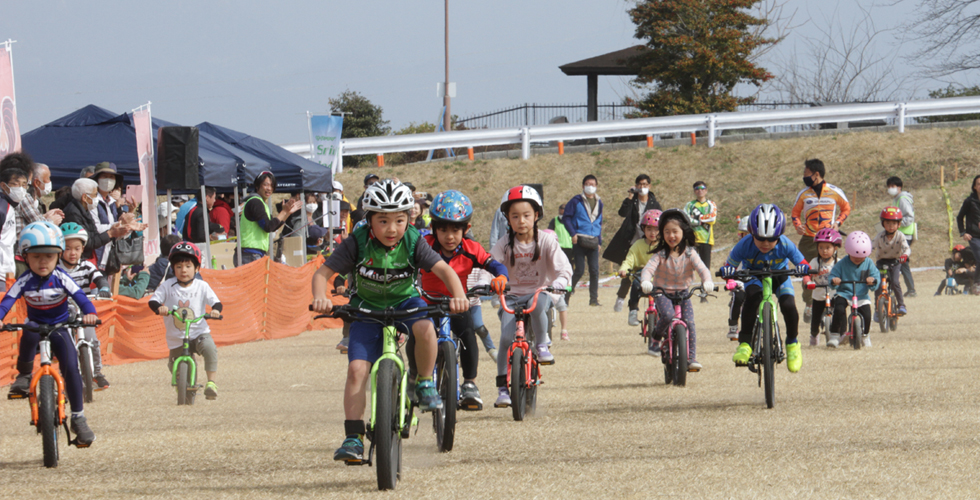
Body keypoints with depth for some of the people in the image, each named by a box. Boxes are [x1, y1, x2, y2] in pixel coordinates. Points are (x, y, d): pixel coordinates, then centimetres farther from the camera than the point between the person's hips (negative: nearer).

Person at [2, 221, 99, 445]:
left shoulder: (61, 278, -11)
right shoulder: (24, 281, -10)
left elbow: (79, 297, -20)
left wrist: (90, 313, -41)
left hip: (60, 329, 0)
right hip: (35, 326, 0)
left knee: (71, 367, -18)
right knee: (29, 336, -35)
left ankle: (78, 418, -6)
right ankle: (24, 375, -4)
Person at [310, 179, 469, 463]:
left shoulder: (413, 242, -16)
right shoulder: (357, 243, -17)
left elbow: (443, 269, -19)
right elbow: (323, 273, -17)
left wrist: (458, 295, -39)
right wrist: (320, 298, -38)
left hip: (405, 302, 0)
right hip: (367, 308, 0)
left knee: (425, 328, -35)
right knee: (357, 368, -17)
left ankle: (425, 384, -9)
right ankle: (353, 438, -11)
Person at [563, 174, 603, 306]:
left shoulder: (599, 203, 15)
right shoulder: (576, 201, 1)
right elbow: (566, 218, 0)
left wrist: (599, 241, 16)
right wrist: (573, 233, -12)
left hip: (593, 242, 4)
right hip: (580, 241, -4)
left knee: (594, 271, -4)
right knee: (579, 270, -7)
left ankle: (594, 299, 0)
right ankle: (568, 290, 15)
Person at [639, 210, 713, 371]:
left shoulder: (689, 253, -4)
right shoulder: (660, 254, -6)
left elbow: (701, 268, -15)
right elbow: (649, 268, -19)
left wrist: (707, 281, -37)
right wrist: (646, 281, -42)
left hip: (683, 293, 1)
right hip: (663, 292, -1)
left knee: (689, 323, -16)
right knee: (668, 315, -31)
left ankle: (691, 358, -11)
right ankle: (657, 333, 0)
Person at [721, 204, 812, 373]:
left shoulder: (785, 245, -30)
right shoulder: (745, 246, -30)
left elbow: (802, 264, -20)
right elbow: (729, 266, -20)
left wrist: (807, 278, -41)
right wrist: (727, 273, -44)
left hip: (779, 275, 1)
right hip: (753, 275, -1)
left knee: (788, 305, -24)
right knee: (752, 296, -34)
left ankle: (792, 343, 4)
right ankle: (745, 343, -28)